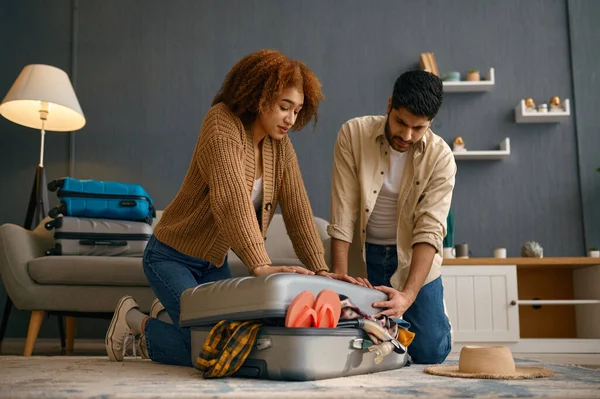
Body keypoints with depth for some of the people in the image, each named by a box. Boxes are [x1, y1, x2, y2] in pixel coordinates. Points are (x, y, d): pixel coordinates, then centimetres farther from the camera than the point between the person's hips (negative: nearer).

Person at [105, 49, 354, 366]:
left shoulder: (280, 146, -1)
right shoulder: (222, 124, -23)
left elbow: (297, 210, -5)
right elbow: (232, 200, -36)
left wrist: (320, 270, -15)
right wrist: (260, 266, -44)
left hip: (214, 263, 8)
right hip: (172, 256, -7)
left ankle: (169, 313, 28)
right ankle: (135, 319, 10)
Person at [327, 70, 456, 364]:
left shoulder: (440, 157, -15)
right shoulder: (353, 134, -14)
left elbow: (429, 230, -21)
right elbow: (343, 213, -16)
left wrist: (408, 295, -34)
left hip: (414, 256, 0)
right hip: (363, 254, 0)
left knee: (429, 352, -6)